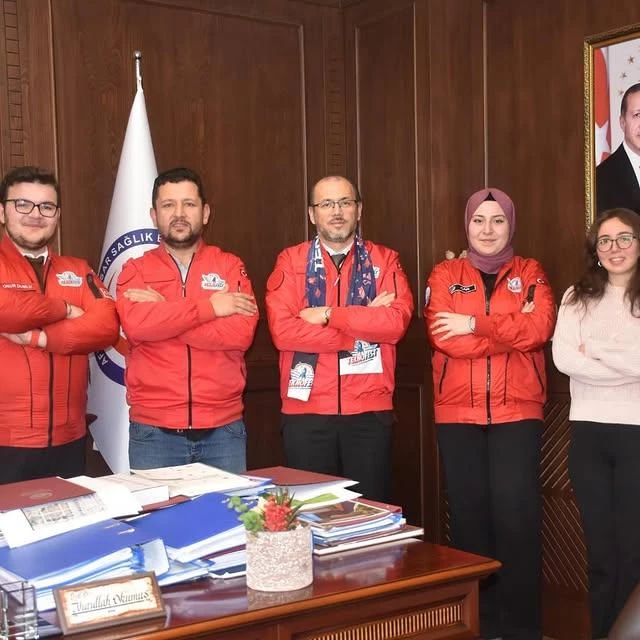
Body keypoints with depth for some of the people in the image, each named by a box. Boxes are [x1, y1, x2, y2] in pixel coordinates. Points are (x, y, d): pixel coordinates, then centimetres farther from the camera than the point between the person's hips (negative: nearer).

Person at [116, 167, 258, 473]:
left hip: (223, 429, 1)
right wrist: (210, 306, -14)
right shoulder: (135, 270, 6)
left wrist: (161, 314, -10)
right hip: (154, 431, 0)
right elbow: (135, 324, -15)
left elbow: (241, 333, -11)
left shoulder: (230, 267, 6)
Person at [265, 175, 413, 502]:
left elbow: (397, 321, -11)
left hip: (370, 410, 1)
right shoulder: (290, 262, 3)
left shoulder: (385, 260, 6)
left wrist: (328, 314, -12)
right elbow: (282, 330, -12)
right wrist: (364, 322, -11)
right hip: (306, 410, 0)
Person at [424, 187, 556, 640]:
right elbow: (444, 337, -9)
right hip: (458, 414, 1)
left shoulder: (531, 274, 8)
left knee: (517, 514, -3)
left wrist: (476, 323, -13)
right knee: (469, 513, 4)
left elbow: (540, 328, -10)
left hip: (517, 412, 0)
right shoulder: (445, 275, 7)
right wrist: (512, 330, -10)